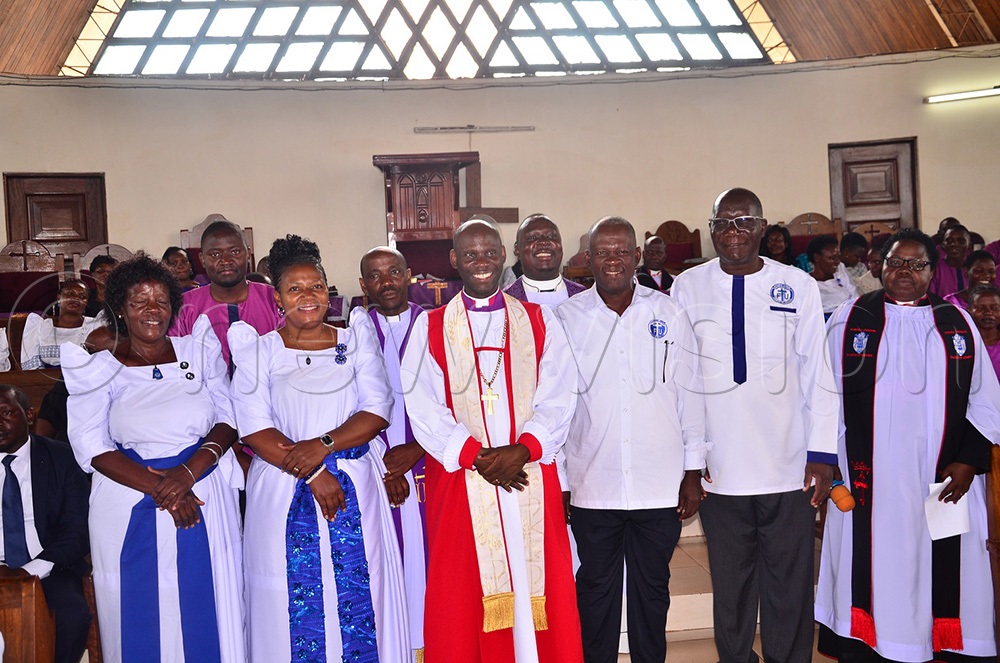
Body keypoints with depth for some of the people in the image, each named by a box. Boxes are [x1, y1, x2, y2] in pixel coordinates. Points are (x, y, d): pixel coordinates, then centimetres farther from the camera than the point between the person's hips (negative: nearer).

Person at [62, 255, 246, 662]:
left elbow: (227, 419, 1)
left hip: (205, 500, 1)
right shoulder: (98, 368, 2)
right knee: (141, 616, 6)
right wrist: (160, 490, -16)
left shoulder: (198, 350, 7)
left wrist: (189, 472, -16)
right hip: (130, 511, -1)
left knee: (208, 612, 6)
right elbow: (92, 448, -6)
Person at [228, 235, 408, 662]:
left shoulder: (356, 342, 8)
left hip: (354, 488, 1)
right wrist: (311, 473, -13)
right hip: (283, 492, -1)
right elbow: (253, 428, -5)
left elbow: (378, 411, -1)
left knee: (357, 589, 2)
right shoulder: (258, 351, 5)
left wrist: (324, 444, -15)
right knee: (293, 598, 2)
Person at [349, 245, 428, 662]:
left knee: (429, 558, -1)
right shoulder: (355, 331, 8)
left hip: (428, 461, 0)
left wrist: (415, 450, -9)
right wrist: (384, 464, -8)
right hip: (374, 467, 0)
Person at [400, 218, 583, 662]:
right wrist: (475, 455, -13)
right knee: (463, 597, 3)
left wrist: (523, 449, -13)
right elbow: (423, 406, -3)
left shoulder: (540, 322, 10)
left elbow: (558, 399, 2)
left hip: (530, 473, 1)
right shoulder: (430, 328, 7)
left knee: (536, 589, 3)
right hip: (459, 481, -1)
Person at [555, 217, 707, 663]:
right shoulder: (567, 317, 1)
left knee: (652, 587, 14)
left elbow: (690, 395, 4)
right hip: (592, 486, 0)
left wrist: (693, 473, 3)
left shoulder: (668, 314, 2)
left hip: (659, 485, 1)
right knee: (595, 586, 11)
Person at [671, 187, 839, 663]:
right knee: (730, 591, 11)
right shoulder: (688, 287, 3)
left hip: (789, 468, 0)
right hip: (719, 468, 1)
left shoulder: (798, 285, 3)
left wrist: (823, 452, 0)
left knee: (790, 592, 6)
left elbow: (818, 374, 4)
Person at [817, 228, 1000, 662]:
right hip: (870, 484, -1)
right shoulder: (850, 319, 4)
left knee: (942, 580, 5)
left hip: (945, 484, 2)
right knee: (873, 579, 2)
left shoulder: (957, 322, 10)